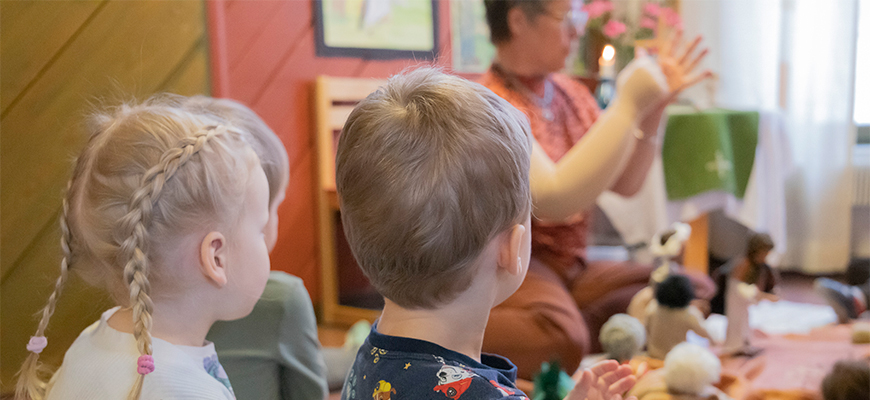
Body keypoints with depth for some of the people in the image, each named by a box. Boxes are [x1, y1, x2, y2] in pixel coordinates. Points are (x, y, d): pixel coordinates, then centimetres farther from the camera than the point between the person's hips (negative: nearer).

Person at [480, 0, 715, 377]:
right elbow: (554, 200, -26)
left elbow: (625, 184, 14)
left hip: (572, 268, 8)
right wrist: (627, 106, -23)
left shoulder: (570, 94, 11)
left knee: (695, 289, -7)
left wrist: (654, 107, 0)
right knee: (557, 344, -38)